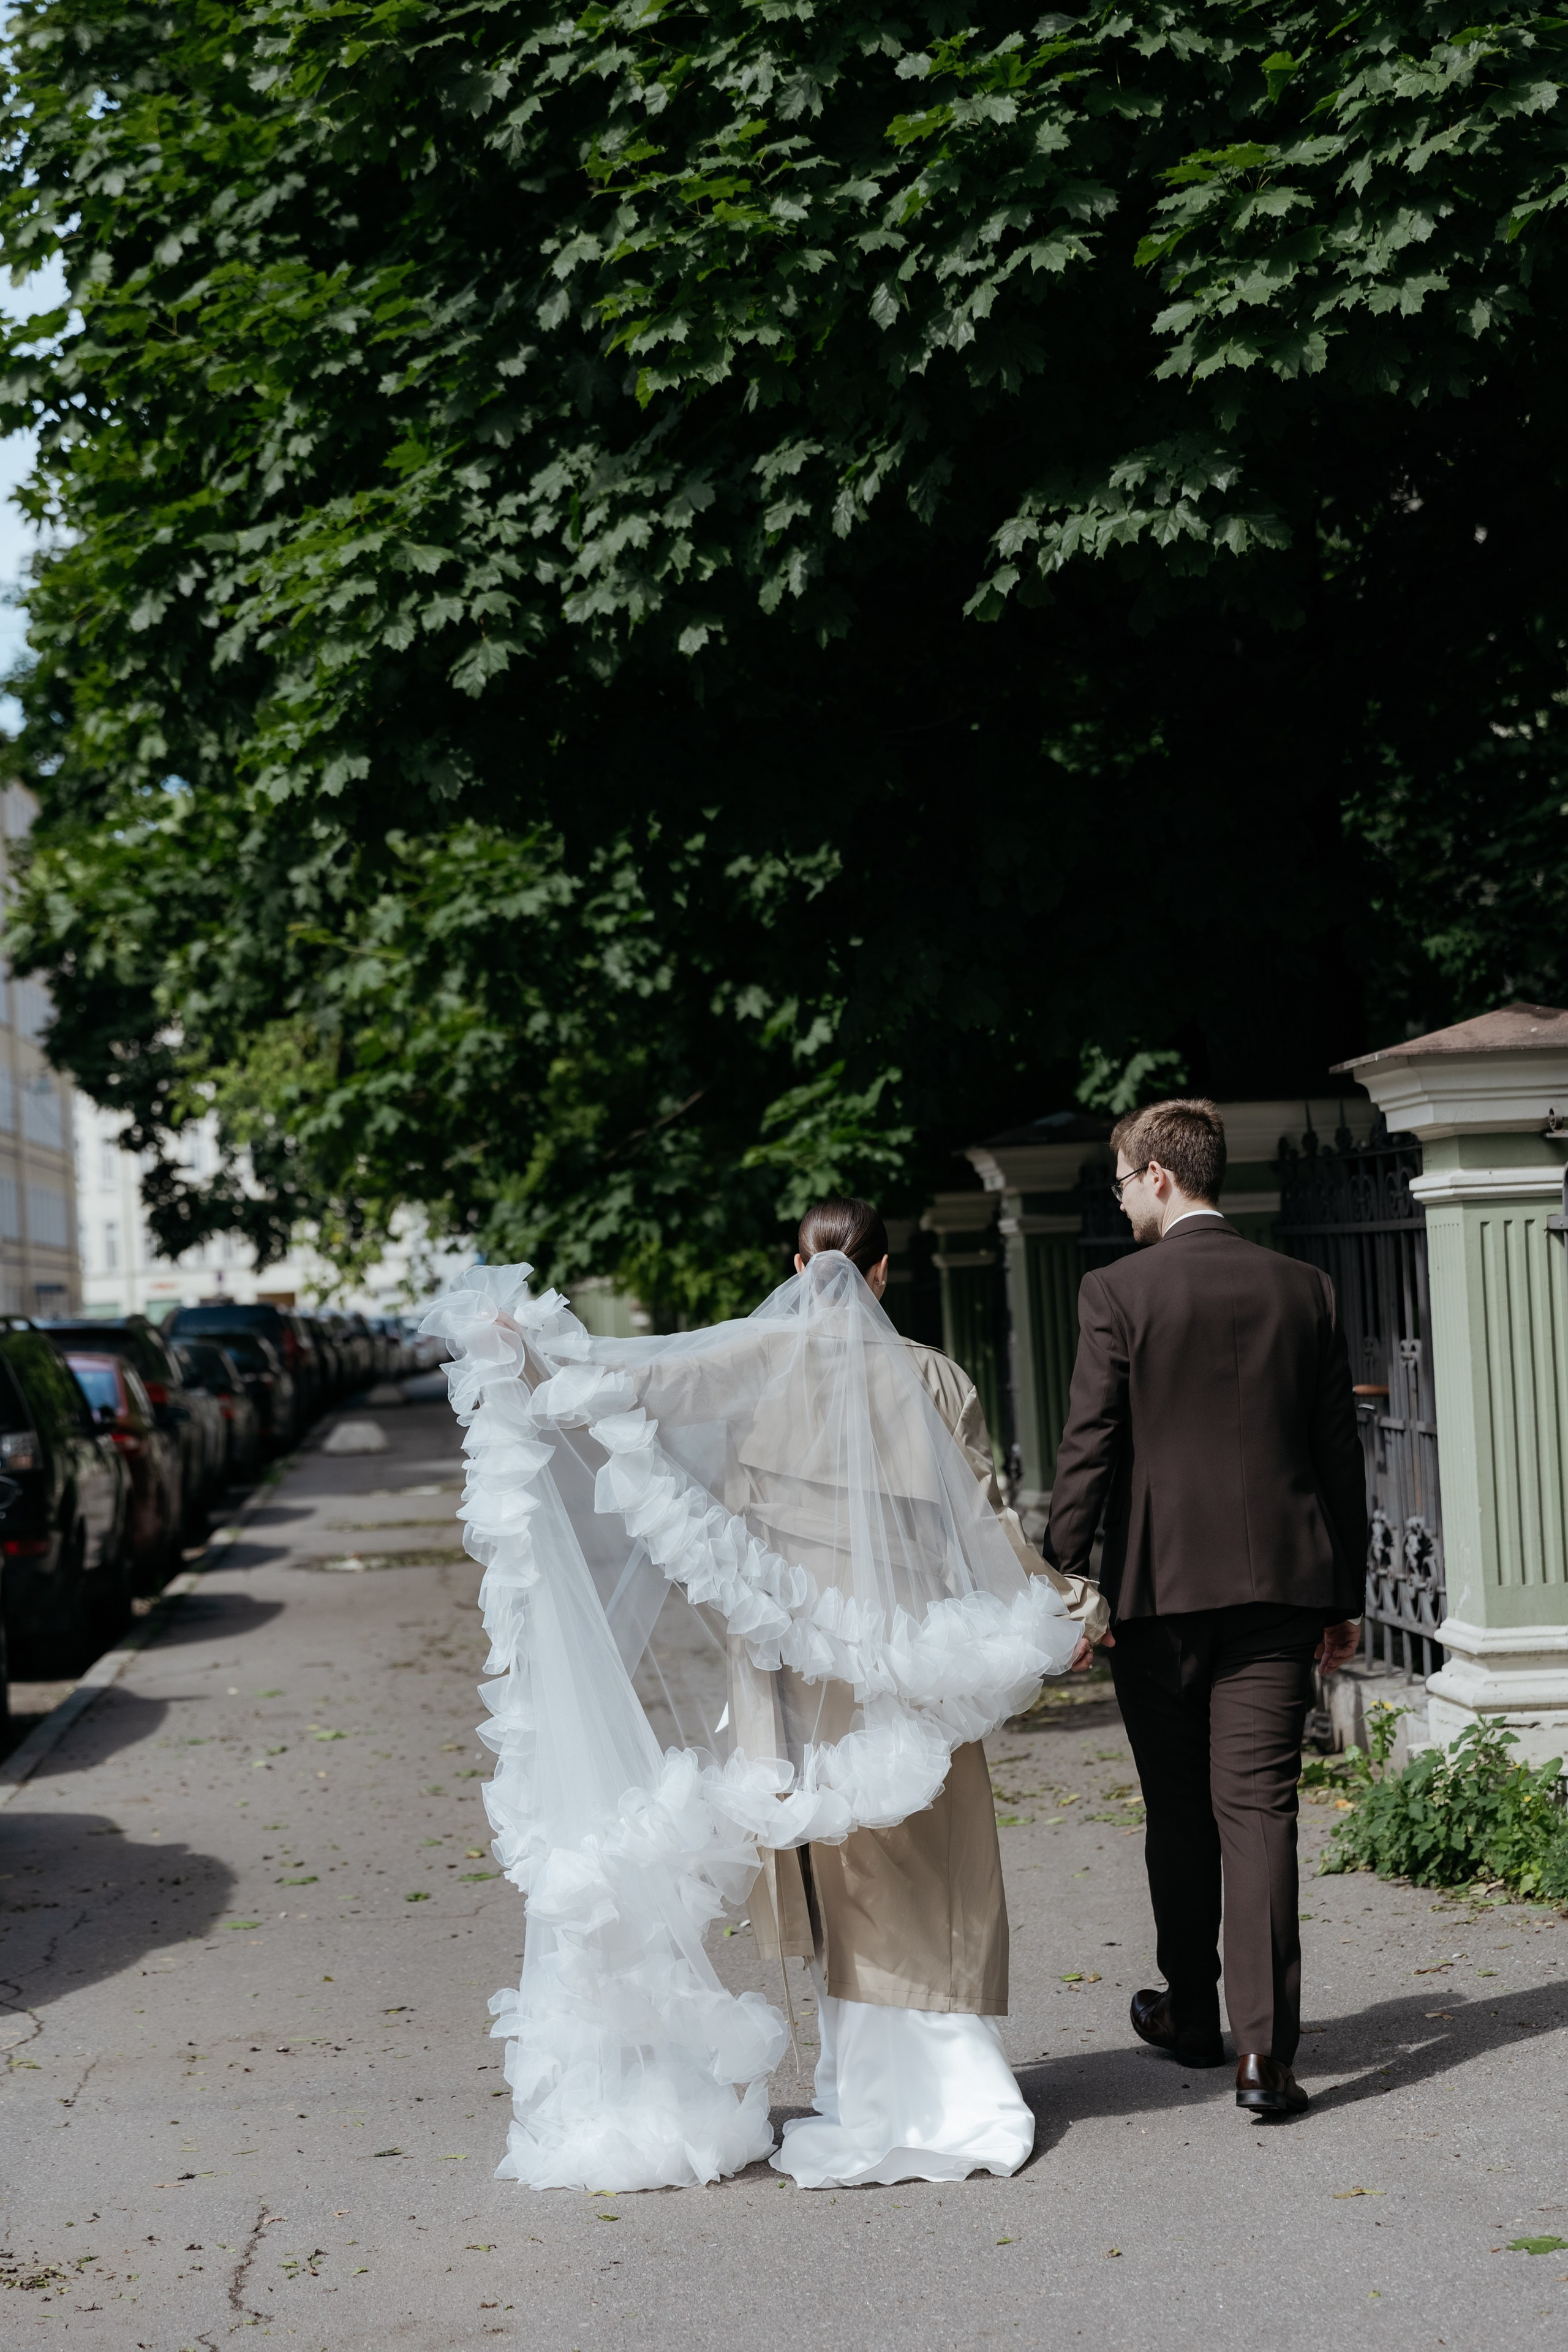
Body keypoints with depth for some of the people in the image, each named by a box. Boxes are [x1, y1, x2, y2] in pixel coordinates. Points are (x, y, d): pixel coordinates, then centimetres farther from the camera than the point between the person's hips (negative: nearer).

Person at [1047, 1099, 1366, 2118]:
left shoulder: (1118, 1293, -6)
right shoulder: (1304, 1290, 5)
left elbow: (1089, 1450, -8)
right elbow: (1340, 1451, 8)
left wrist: (1065, 1578, -2)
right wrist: (1347, 1594, 15)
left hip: (1161, 1584, -2)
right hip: (1280, 1579, 2)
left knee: (1180, 1812, 13)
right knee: (1259, 1807, -1)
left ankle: (1193, 2016, 29)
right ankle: (1266, 2050, -9)